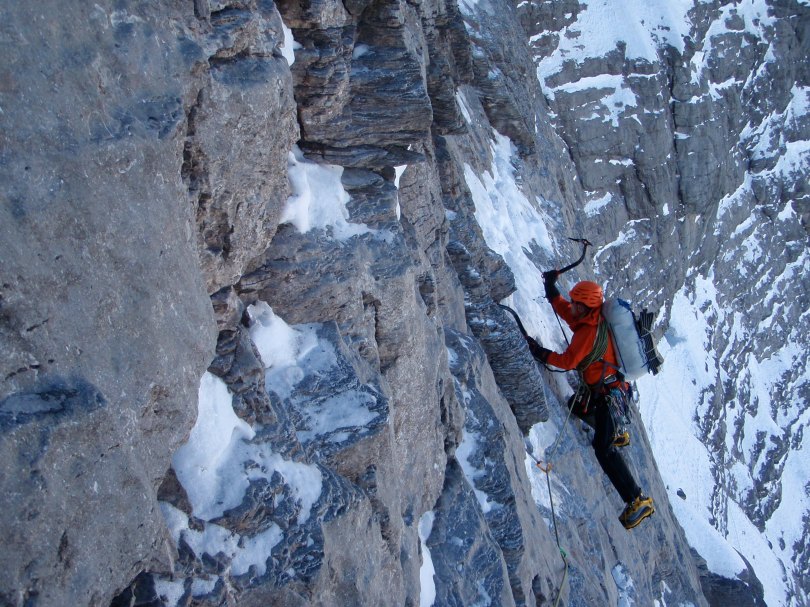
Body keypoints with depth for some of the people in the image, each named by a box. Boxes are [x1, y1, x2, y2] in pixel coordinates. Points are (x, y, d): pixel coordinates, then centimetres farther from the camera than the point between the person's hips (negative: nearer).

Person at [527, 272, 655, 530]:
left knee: (603, 449, -17)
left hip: (608, 393, -10)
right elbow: (562, 308, 20)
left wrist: (539, 352, -23)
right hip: (599, 389, 10)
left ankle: (638, 501, -17)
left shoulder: (590, 330, -24)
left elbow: (568, 361, -26)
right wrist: (550, 286, 8)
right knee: (575, 405, 35)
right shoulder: (587, 318, 4)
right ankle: (613, 436, 51)